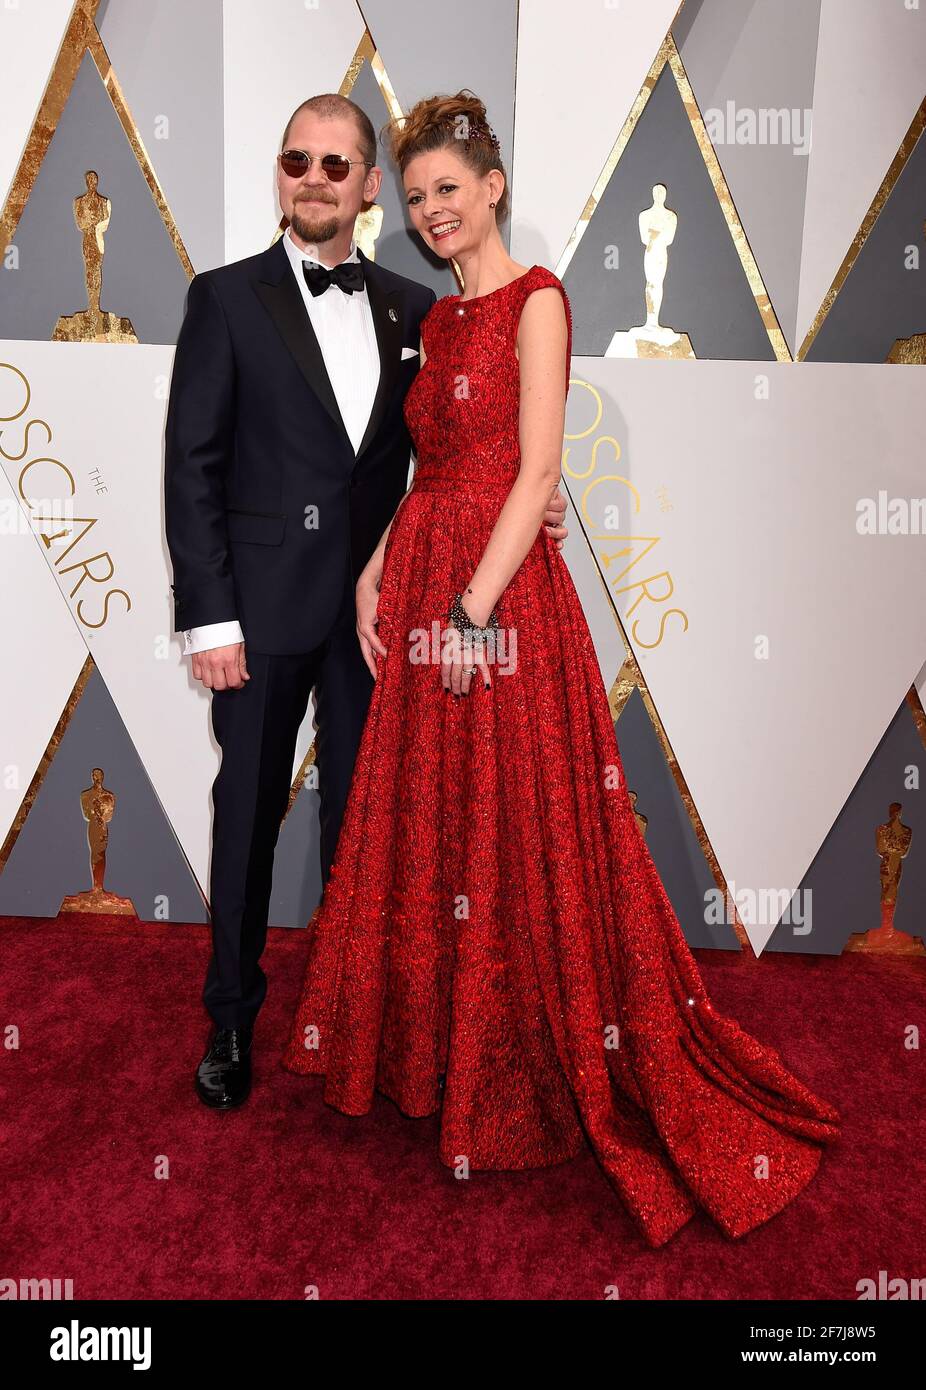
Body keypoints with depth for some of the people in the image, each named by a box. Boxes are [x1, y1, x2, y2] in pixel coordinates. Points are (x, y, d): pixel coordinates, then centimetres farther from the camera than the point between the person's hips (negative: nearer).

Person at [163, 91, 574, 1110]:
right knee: (249, 815, 8)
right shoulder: (227, 298, 0)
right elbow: (191, 464, -5)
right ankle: (232, 1017, 26)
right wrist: (208, 616, -11)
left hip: (374, 601, 3)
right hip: (265, 605, -2)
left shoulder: (411, 309, 9)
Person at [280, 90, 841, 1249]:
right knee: (423, 825, 14)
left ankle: (544, 1069, 19)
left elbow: (537, 469, -14)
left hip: (502, 592, -8)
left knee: (519, 829, -1)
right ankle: (435, 1041, 33)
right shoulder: (439, 317, 18)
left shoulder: (534, 299, -4)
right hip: (421, 588, 8)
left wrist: (474, 606, -20)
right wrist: (373, 575, 5)